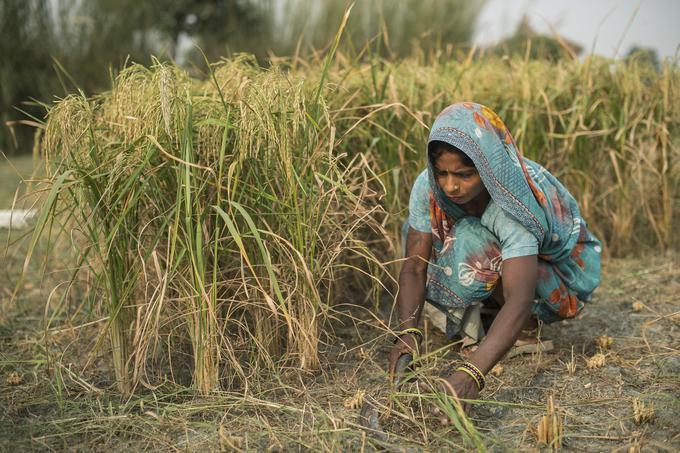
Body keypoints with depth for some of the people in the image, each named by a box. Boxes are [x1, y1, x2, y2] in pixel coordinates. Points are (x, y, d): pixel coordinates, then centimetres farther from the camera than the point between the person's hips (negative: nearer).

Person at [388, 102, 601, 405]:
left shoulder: (516, 204, -38)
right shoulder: (429, 186, -23)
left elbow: (520, 300, -48)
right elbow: (414, 265, -21)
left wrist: (472, 372, -60)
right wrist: (407, 332, -39)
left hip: (562, 282, -6)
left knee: (472, 242, -32)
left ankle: (526, 329, -10)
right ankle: (468, 320, 0)